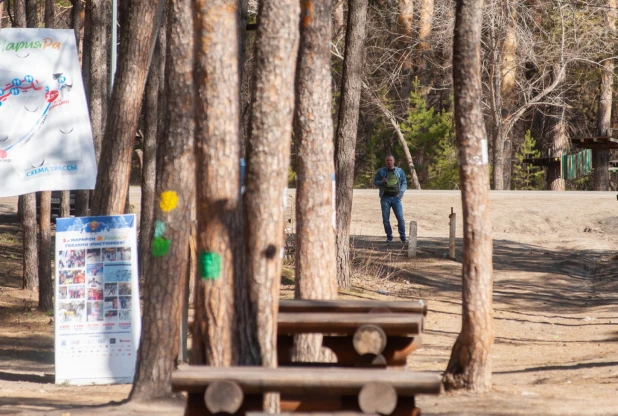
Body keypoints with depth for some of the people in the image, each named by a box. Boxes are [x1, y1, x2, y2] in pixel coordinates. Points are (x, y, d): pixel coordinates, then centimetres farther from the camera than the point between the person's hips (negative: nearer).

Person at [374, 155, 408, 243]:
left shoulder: (399, 171, 9)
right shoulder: (381, 171, 8)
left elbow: (404, 183, 13)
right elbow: (375, 181, 12)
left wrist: (401, 192, -3)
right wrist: (381, 182, -10)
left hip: (396, 198, 0)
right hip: (385, 198, 0)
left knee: (400, 217, -8)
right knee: (385, 219, 0)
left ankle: (403, 236, -2)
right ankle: (389, 237, 9)